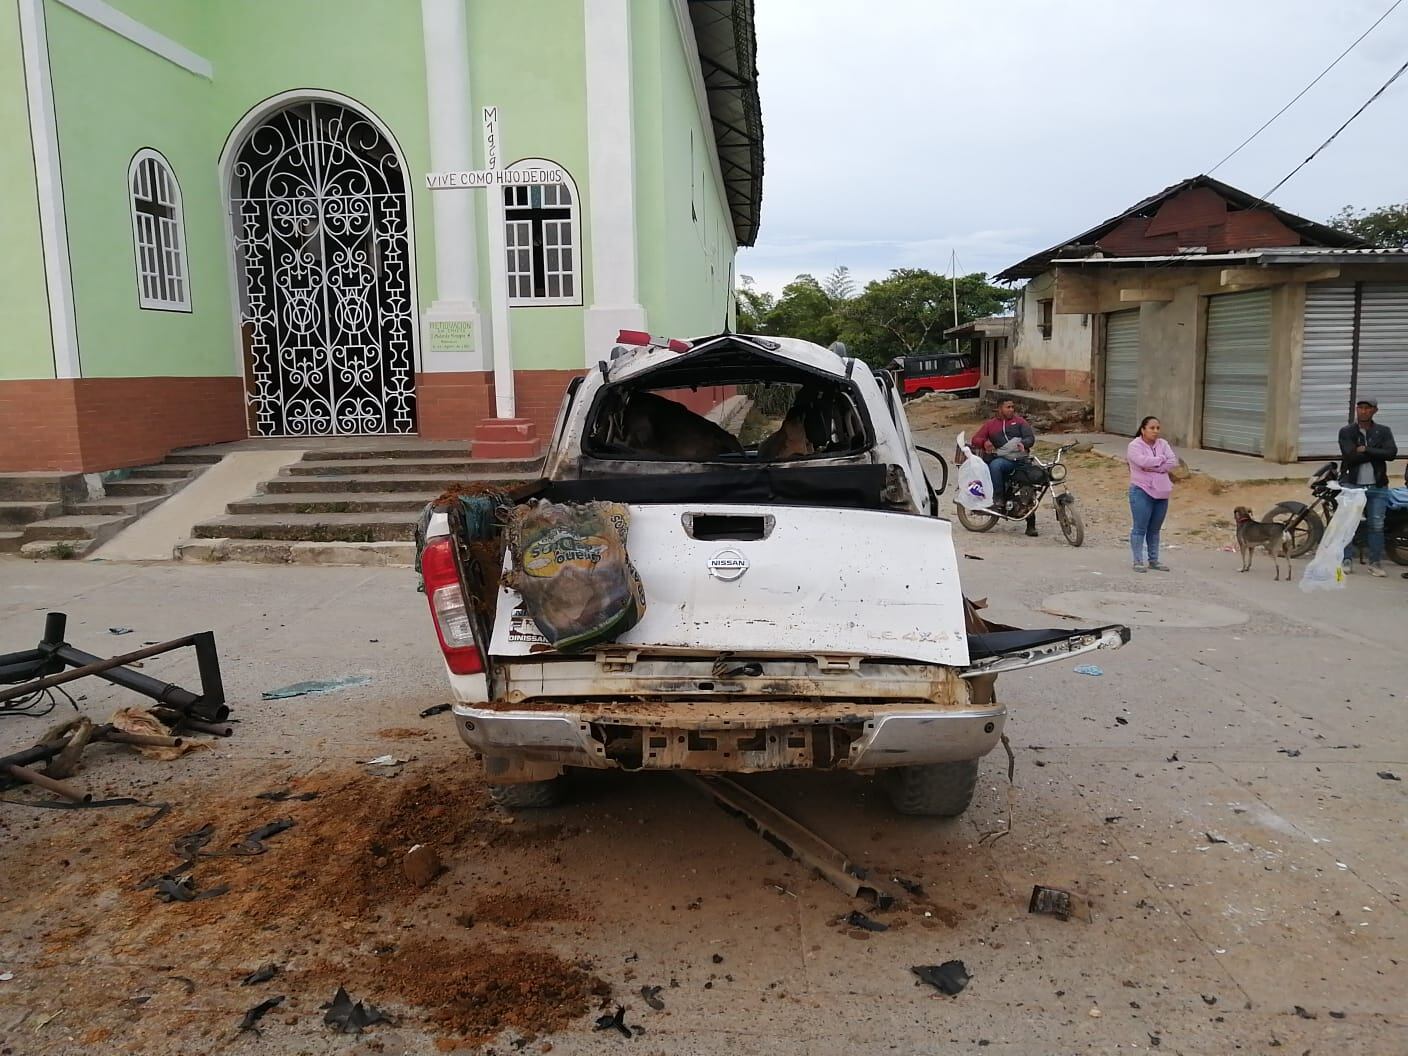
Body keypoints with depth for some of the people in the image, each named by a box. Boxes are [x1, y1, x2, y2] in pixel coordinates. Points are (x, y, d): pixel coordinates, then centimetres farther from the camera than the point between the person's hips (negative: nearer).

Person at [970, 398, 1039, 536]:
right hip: (1004, 459, -1)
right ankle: (998, 499, -28)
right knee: (994, 465, -37)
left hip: (1022, 459, 1)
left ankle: (1031, 524, 0)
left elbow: (1031, 437, 9)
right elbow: (975, 439, 9)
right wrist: (984, 442, -14)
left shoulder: (1019, 421, 18)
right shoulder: (990, 424, 17)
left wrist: (1023, 443, -15)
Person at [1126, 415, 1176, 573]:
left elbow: (1174, 462, -3)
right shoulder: (1134, 446, -7)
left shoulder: (1163, 444, 9)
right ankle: (1138, 561, 3)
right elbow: (1143, 461, -24)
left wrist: (1153, 467, -15)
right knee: (1140, 528, -3)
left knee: (1155, 529, 13)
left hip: (1161, 493, 6)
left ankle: (1154, 560, 21)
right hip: (1141, 492, -6)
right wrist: (1161, 459, -8)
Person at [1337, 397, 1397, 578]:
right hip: (1351, 485, -1)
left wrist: (1366, 450, -14)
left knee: (1376, 525, 1)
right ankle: (1347, 560, 4)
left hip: (1377, 487, 1)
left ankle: (1375, 563, 8)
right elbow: (1350, 456, -11)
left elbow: (1391, 453, -10)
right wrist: (1376, 453, -9)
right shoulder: (1346, 432, 3)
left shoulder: (1383, 432, 7)